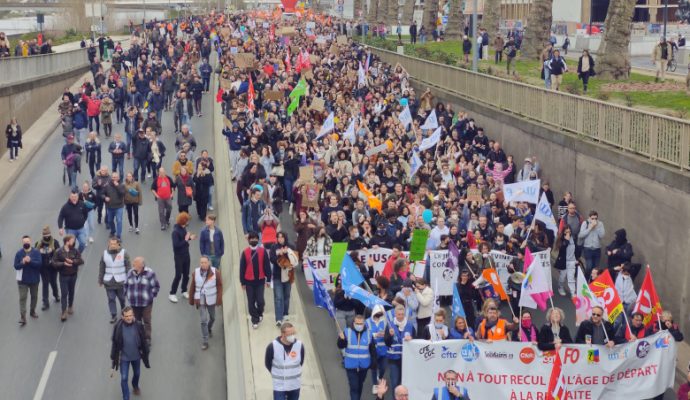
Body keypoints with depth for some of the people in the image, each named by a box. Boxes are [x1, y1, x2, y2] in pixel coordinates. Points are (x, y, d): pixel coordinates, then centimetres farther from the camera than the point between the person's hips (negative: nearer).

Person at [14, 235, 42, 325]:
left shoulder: (36, 252, -9)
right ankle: (22, 317, -9)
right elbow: (16, 266, -9)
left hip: (34, 279, 1)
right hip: (22, 280, -1)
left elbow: (39, 264, -18)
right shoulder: (19, 253, -7)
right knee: (22, 298, -7)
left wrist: (30, 261, -31)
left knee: (34, 296, 18)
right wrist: (23, 262, -27)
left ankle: (32, 311, 40)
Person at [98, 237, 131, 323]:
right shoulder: (105, 253, 0)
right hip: (108, 282, 1)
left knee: (122, 298, 13)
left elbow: (128, 267, -3)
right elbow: (101, 268, 7)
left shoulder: (124, 253, -8)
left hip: (120, 281, -1)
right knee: (111, 299, 2)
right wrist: (100, 280, 10)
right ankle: (113, 316, 13)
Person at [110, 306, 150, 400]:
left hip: (136, 356, 2)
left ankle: (135, 386, 56)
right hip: (124, 357, -2)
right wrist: (114, 357, -4)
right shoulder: (118, 327, -20)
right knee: (124, 378, 2)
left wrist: (145, 354, 1)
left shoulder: (138, 326, -17)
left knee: (137, 374, 24)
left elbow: (143, 341, -5)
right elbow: (115, 342, -9)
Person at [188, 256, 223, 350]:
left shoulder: (215, 272, -13)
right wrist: (191, 299, 3)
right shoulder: (196, 272, -10)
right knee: (203, 320, -5)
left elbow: (219, 285, -6)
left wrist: (219, 299, -9)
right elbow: (192, 286, -1)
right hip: (200, 300, -1)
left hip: (211, 300, 1)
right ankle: (205, 341, 4)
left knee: (212, 318, 21)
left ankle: (209, 329, 54)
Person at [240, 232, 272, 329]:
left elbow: (267, 266, 1)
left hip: (260, 280, 0)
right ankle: (254, 320, 17)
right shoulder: (245, 252, -4)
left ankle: (260, 313, 26)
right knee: (251, 302, 5)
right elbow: (242, 268, 0)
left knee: (260, 300, -5)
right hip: (249, 281, 0)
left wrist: (268, 279, 1)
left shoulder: (263, 251, -4)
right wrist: (242, 282, 0)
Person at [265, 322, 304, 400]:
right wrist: (278, 374, 7)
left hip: (295, 384, 3)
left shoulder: (300, 345, -13)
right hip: (279, 385, -3)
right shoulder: (272, 346, -20)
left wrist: (292, 372, 8)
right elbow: (268, 363, -3)